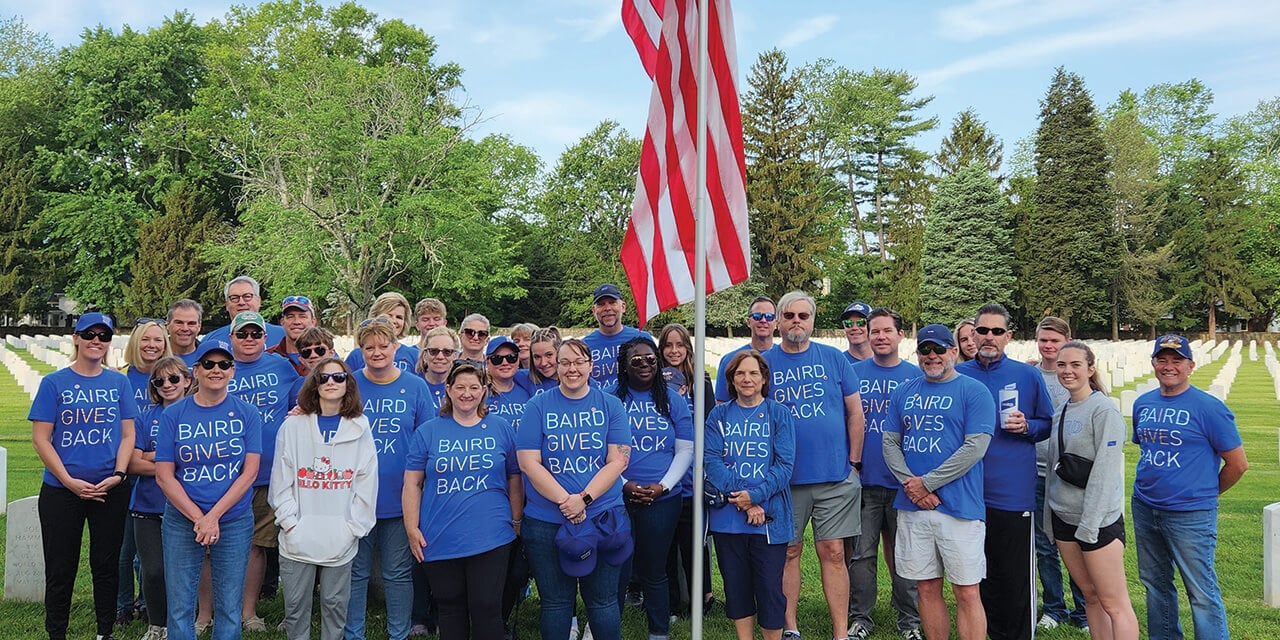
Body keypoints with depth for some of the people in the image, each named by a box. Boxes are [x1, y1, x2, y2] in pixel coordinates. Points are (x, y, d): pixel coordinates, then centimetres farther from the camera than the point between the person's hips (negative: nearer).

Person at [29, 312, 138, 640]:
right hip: (61, 491, -1)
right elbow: (40, 438, -4)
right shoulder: (54, 382, -1)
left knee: (106, 564, 9)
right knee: (61, 568, 7)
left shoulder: (119, 382, 5)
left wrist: (118, 474, -10)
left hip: (110, 490, 1)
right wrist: (69, 481, -13)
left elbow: (128, 435, 5)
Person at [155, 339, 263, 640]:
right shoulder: (174, 414, 0)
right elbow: (164, 476, -3)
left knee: (229, 607, 7)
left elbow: (250, 471, -5)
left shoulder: (247, 413, -1)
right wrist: (199, 519, -12)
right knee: (180, 607, 7)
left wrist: (214, 517, -13)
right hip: (182, 522, 0)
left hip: (235, 521, 0)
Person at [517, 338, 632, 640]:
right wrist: (565, 501, -16)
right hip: (545, 521, 0)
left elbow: (618, 460, -3)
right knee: (555, 602, 10)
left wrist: (584, 499, -16)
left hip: (603, 516, 0)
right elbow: (528, 462, -6)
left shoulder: (611, 405, 3)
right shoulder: (538, 406, 1)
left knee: (603, 602, 7)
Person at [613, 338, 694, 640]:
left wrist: (663, 485, -7)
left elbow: (685, 450, 5)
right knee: (617, 570, 2)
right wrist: (624, 484, -11)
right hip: (618, 498, -1)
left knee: (654, 571, 9)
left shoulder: (672, 399, 6)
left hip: (663, 499, 1)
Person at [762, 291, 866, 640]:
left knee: (833, 553, 4)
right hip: (785, 479, 0)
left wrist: (854, 461, 2)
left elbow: (855, 412, 6)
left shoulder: (834, 359, 4)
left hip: (836, 476, 0)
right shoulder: (764, 362, 2)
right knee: (789, 553, 8)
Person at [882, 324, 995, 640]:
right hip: (912, 507, 5)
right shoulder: (904, 392, 13)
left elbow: (975, 448, -11)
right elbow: (890, 443, 10)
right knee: (927, 588, 11)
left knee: (967, 591, -2)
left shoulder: (974, 391, -2)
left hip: (958, 506, -4)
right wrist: (910, 482, -7)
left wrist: (928, 483, -12)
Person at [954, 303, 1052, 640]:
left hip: (1013, 494, -2)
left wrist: (1027, 426, -10)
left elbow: (1048, 424, 10)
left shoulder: (1027, 376, 2)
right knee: (980, 572, 14)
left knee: (1016, 576, 1)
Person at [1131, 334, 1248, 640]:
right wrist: (1151, 487, 15)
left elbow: (1238, 464, -7)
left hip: (1190, 516, -6)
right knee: (1155, 584, 17)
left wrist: (1207, 493, 3)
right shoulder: (1143, 404, 6)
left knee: (1202, 592, -1)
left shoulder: (1209, 407, -11)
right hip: (1144, 509, 6)